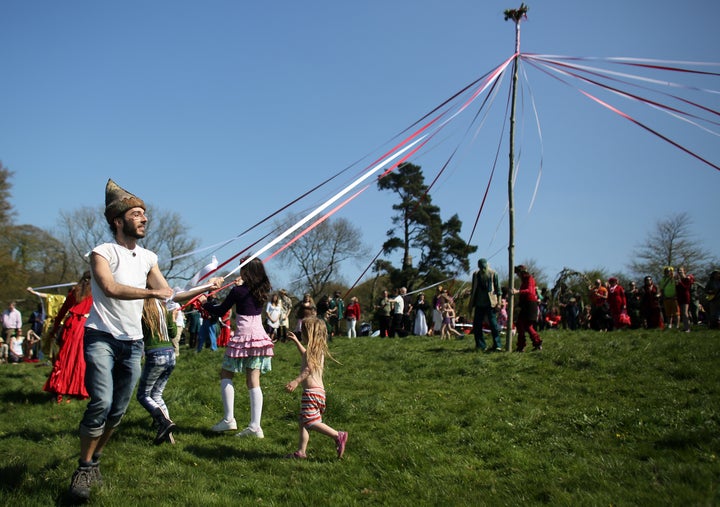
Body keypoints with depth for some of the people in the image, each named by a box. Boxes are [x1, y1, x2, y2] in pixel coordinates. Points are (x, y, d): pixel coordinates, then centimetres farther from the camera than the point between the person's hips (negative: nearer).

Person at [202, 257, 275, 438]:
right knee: (253, 382, 4)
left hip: (243, 337, -5)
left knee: (226, 375, 10)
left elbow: (220, 310, -1)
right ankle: (255, 426, 0)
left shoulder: (238, 291, -9)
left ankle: (229, 419, 3)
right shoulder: (262, 290, 6)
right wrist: (241, 284, 32)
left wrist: (204, 302, 12)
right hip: (259, 336, 5)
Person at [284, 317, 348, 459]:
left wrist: (296, 381, -39)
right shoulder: (318, 350, 19)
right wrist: (296, 342, 48)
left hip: (312, 392, -10)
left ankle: (338, 436, -13)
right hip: (318, 390, 10)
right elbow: (306, 355, 43)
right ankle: (301, 451, 14)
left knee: (311, 422, -13)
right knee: (303, 423, 12)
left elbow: (309, 368, -29)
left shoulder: (313, 349, -13)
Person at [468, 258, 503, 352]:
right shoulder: (476, 274, 6)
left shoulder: (493, 273, -3)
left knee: (493, 324, -5)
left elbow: (497, 288, -2)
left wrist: (498, 302, -8)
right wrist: (471, 304, 12)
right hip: (479, 304, 4)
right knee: (476, 325, 4)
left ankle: (497, 345, 0)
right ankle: (480, 345, 13)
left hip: (490, 303, -4)